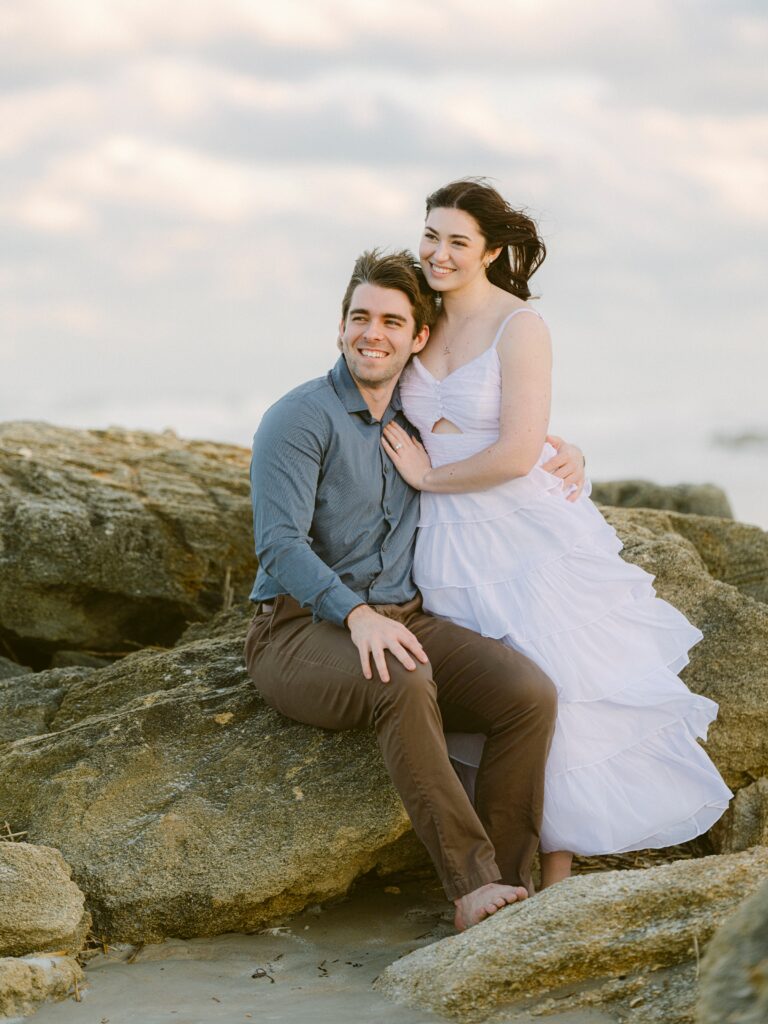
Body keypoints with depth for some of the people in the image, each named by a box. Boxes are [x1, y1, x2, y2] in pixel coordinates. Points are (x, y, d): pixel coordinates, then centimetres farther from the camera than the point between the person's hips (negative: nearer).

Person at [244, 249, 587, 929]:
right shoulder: (300, 419, -5)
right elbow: (279, 545, -17)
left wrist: (563, 452, 13)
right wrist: (357, 616, -33)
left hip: (404, 620, 6)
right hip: (302, 629, -6)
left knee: (530, 692, -21)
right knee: (403, 684, -38)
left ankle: (506, 887, -22)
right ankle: (472, 887, -36)